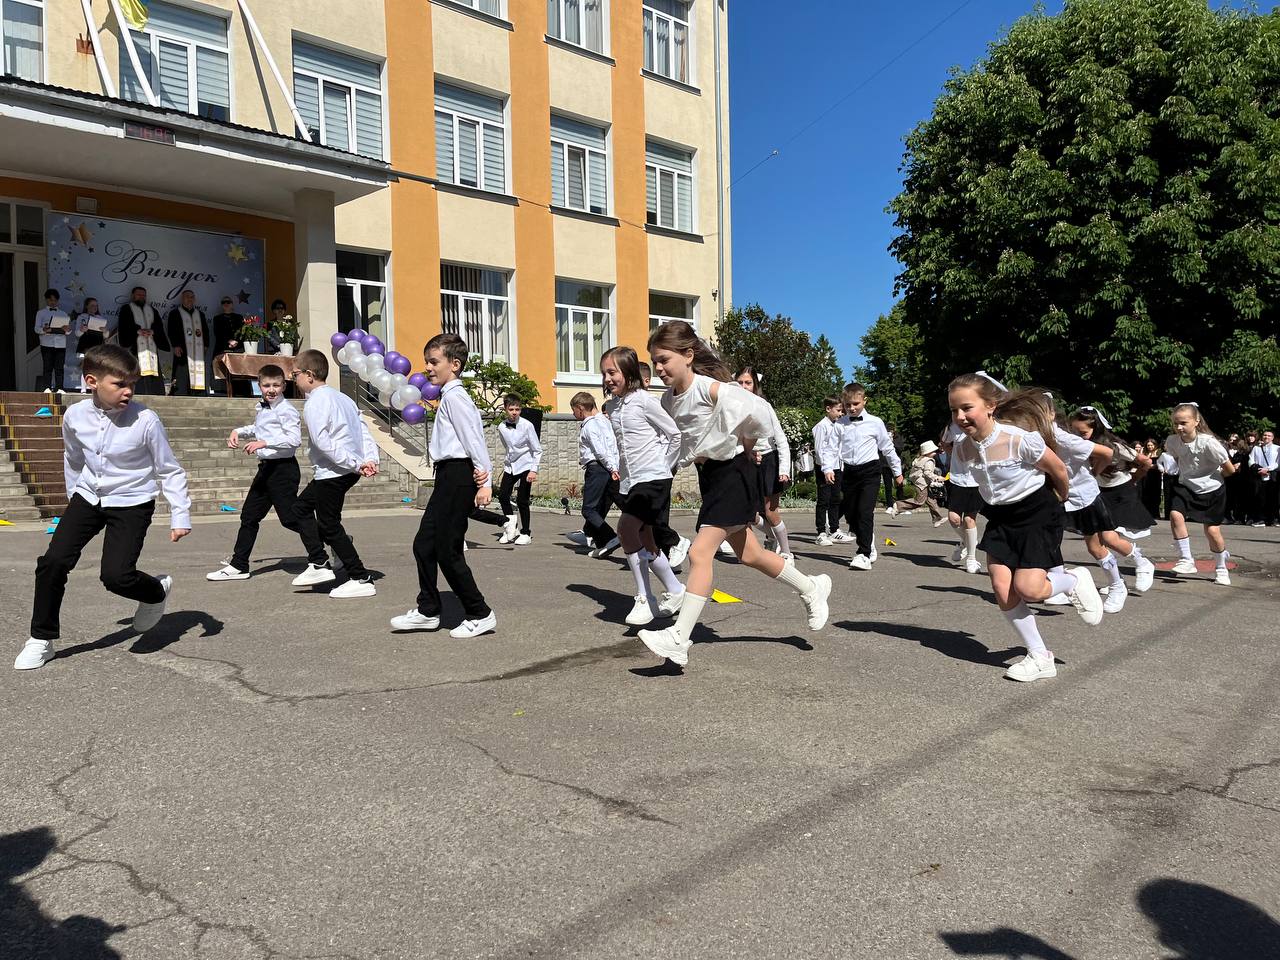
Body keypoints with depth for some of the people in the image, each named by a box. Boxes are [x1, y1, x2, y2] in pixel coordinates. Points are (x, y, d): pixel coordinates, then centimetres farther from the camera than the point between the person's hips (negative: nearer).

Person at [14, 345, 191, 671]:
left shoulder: (145, 420, -19)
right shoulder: (75, 416, -8)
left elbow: (169, 470, -10)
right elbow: (72, 459, 14)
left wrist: (180, 516, -12)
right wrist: (73, 494, 23)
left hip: (131, 504, -4)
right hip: (88, 497, 4)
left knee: (116, 575, -16)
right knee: (53, 562, -6)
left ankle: (158, 591, 19)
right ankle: (41, 639, 11)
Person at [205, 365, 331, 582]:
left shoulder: (286, 410, -15)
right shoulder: (260, 408, 14)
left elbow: (295, 439, -28)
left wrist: (264, 442, -29)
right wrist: (239, 431, 18)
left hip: (283, 468, -10)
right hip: (266, 467, 10)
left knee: (290, 517, -7)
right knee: (249, 515, 14)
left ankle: (318, 559, 6)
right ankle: (238, 566, 25)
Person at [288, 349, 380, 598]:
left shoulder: (314, 404, -14)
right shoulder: (342, 398, 14)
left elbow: (323, 443, -22)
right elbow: (364, 430, 9)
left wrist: (354, 464, -19)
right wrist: (370, 459, 0)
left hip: (333, 473, -10)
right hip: (350, 470, 10)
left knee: (330, 526, 1)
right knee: (301, 508, 21)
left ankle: (361, 580, 5)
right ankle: (319, 565, 22)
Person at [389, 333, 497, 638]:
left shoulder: (453, 396, -11)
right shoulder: (453, 396, 18)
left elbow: (473, 437, -17)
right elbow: (474, 433, 9)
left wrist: (485, 482, -20)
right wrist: (484, 471, -5)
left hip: (458, 477, -10)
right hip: (449, 476, 10)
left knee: (447, 550, -4)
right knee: (424, 544, 14)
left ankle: (479, 615, 6)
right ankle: (427, 611, 25)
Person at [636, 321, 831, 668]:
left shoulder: (710, 388, -21)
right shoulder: (669, 399, 3)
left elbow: (759, 412, -19)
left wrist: (746, 446, -5)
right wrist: (690, 456, 6)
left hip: (732, 473, -9)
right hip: (708, 475, 9)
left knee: (699, 553, -17)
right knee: (750, 554, 16)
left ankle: (678, 639, -15)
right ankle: (812, 588, 37)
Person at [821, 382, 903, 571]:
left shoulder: (875, 423, -1)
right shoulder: (840, 424, 4)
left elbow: (887, 447, 8)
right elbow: (831, 448, 3)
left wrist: (897, 471, 15)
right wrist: (828, 468, -13)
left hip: (870, 470, -4)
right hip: (850, 471, 4)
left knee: (865, 511, -15)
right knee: (850, 514, 9)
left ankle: (864, 554, -13)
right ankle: (869, 547, 30)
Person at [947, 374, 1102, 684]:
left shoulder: (1020, 439, -28)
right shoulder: (962, 449, -10)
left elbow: (1058, 469, -10)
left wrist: (1060, 499, 6)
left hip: (1037, 513, -6)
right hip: (1000, 518, 6)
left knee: (1027, 588, -13)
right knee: (1002, 588, -4)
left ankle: (1074, 580, 20)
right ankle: (1040, 657, 10)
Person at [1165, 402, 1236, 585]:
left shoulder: (1208, 442, -27)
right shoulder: (1172, 441, -13)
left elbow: (1230, 469, -16)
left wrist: (1210, 477, -1)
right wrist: (1187, 475, 5)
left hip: (1211, 490, -3)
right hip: (1186, 487, 3)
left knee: (1212, 531, 2)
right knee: (1175, 515, -22)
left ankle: (1221, 568, 28)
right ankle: (1186, 560, -10)